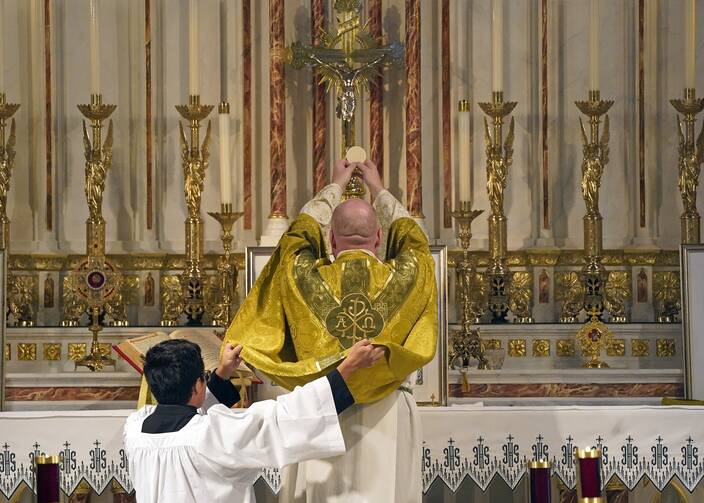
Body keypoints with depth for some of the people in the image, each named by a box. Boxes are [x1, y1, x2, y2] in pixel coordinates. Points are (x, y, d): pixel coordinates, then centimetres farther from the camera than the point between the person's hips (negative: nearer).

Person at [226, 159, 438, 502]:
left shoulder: (306, 279, -4)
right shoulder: (402, 277, -3)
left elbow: (299, 232, 18)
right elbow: (413, 238, 20)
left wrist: (336, 185, 33)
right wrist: (377, 188, 35)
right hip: (389, 418, 0)